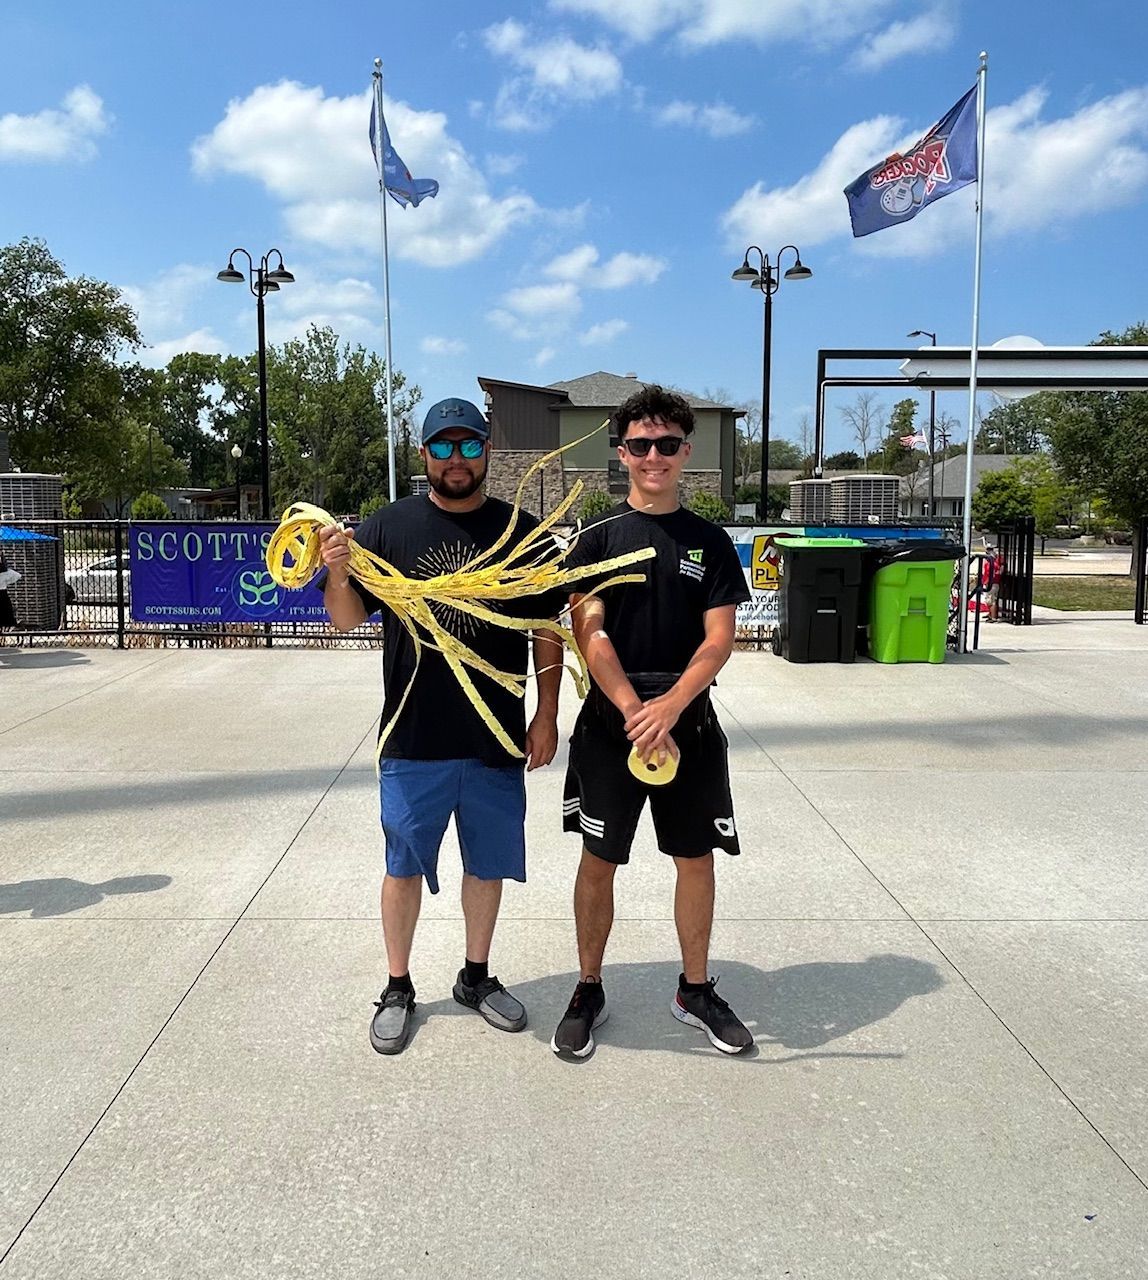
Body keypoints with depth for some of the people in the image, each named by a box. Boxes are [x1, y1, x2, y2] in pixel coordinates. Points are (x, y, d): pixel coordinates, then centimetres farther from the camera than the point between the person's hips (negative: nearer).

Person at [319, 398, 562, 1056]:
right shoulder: (389, 526, -1)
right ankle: (398, 988, 29)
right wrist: (338, 572, -21)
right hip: (413, 737, -1)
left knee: (489, 862, 15)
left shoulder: (522, 531, 2)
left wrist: (547, 715, 0)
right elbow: (349, 618, -1)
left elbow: (547, 630, 4)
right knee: (405, 865, 10)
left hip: (498, 740, 1)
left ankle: (478, 976, 35)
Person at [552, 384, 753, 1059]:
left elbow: (720, 639, -3)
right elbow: (590, 635, -9)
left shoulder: (711, 541, 4)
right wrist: (636, 715, -20)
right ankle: (589, 991, 24)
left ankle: (696, 990, 29)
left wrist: (669, 706, -19)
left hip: (690, 726, 2)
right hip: (610, 726, -2)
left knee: (696, 857, 10)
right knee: (599, 860, 6)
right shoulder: (599, 538, 0)